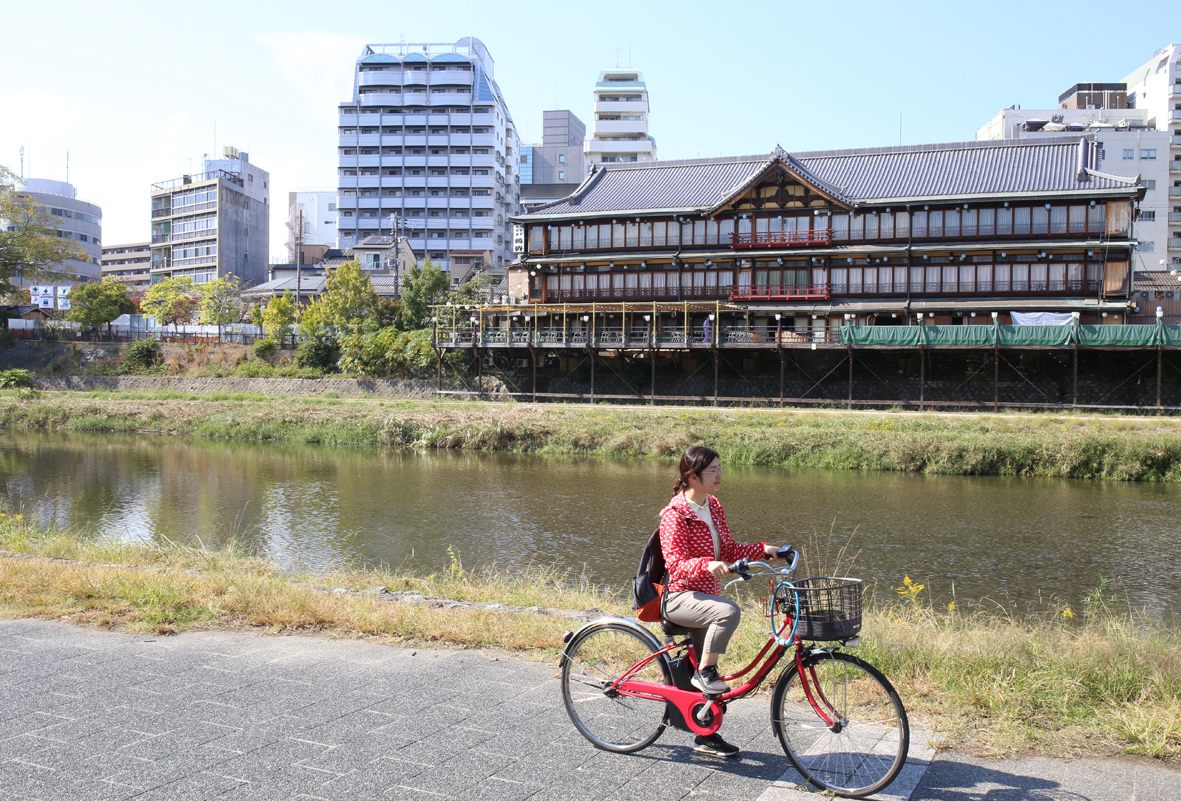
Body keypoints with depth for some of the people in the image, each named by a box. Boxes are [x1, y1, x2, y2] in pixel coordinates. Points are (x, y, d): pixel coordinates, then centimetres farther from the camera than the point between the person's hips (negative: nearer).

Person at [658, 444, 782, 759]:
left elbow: (729, 550, 11)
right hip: (680, 597, -8)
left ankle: (707, 736, 27)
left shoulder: (713, 507, 7)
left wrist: (763, 549, -4)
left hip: (705, 597, 8)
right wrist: (706, 565, -42)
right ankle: (704, 671, -15)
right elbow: (675, 564, -24)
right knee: (729, 611, -34)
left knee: (707, 676, 12)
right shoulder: (675, 514, -18)